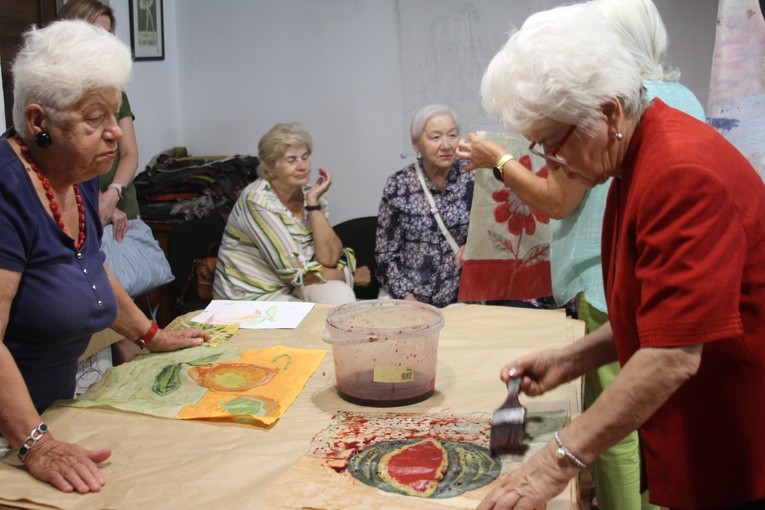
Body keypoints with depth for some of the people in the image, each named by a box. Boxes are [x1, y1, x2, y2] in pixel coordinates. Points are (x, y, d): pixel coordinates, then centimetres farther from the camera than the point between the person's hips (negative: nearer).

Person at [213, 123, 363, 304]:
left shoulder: (310, 195, 1)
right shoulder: (257, 201, -18)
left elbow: (329, 259, -9)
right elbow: (296, 273, -21)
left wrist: (313, 201, -14)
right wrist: (348, 274, -9)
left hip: (293, 290, 6)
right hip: (251, 297, -6)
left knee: (340, 293, -21)